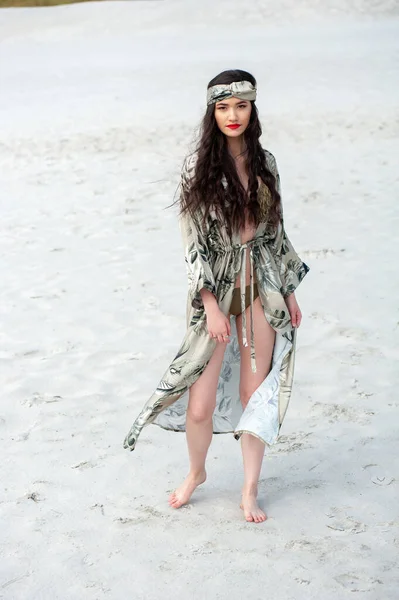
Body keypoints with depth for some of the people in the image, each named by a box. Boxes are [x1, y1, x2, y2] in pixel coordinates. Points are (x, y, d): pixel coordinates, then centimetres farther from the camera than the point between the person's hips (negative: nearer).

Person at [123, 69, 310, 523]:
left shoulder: (265, 163, 6)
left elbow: (275, 232, 13)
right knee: (200, 403, -2)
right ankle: (196, 472, 28)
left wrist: (288, 291, 12)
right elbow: (193, 240, -9)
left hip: (260, 288, 3)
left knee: (256, 392, 7)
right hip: (215, 291, -3)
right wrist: (212, 305, -15)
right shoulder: (198, 166, -7)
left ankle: (250, 490, 21)